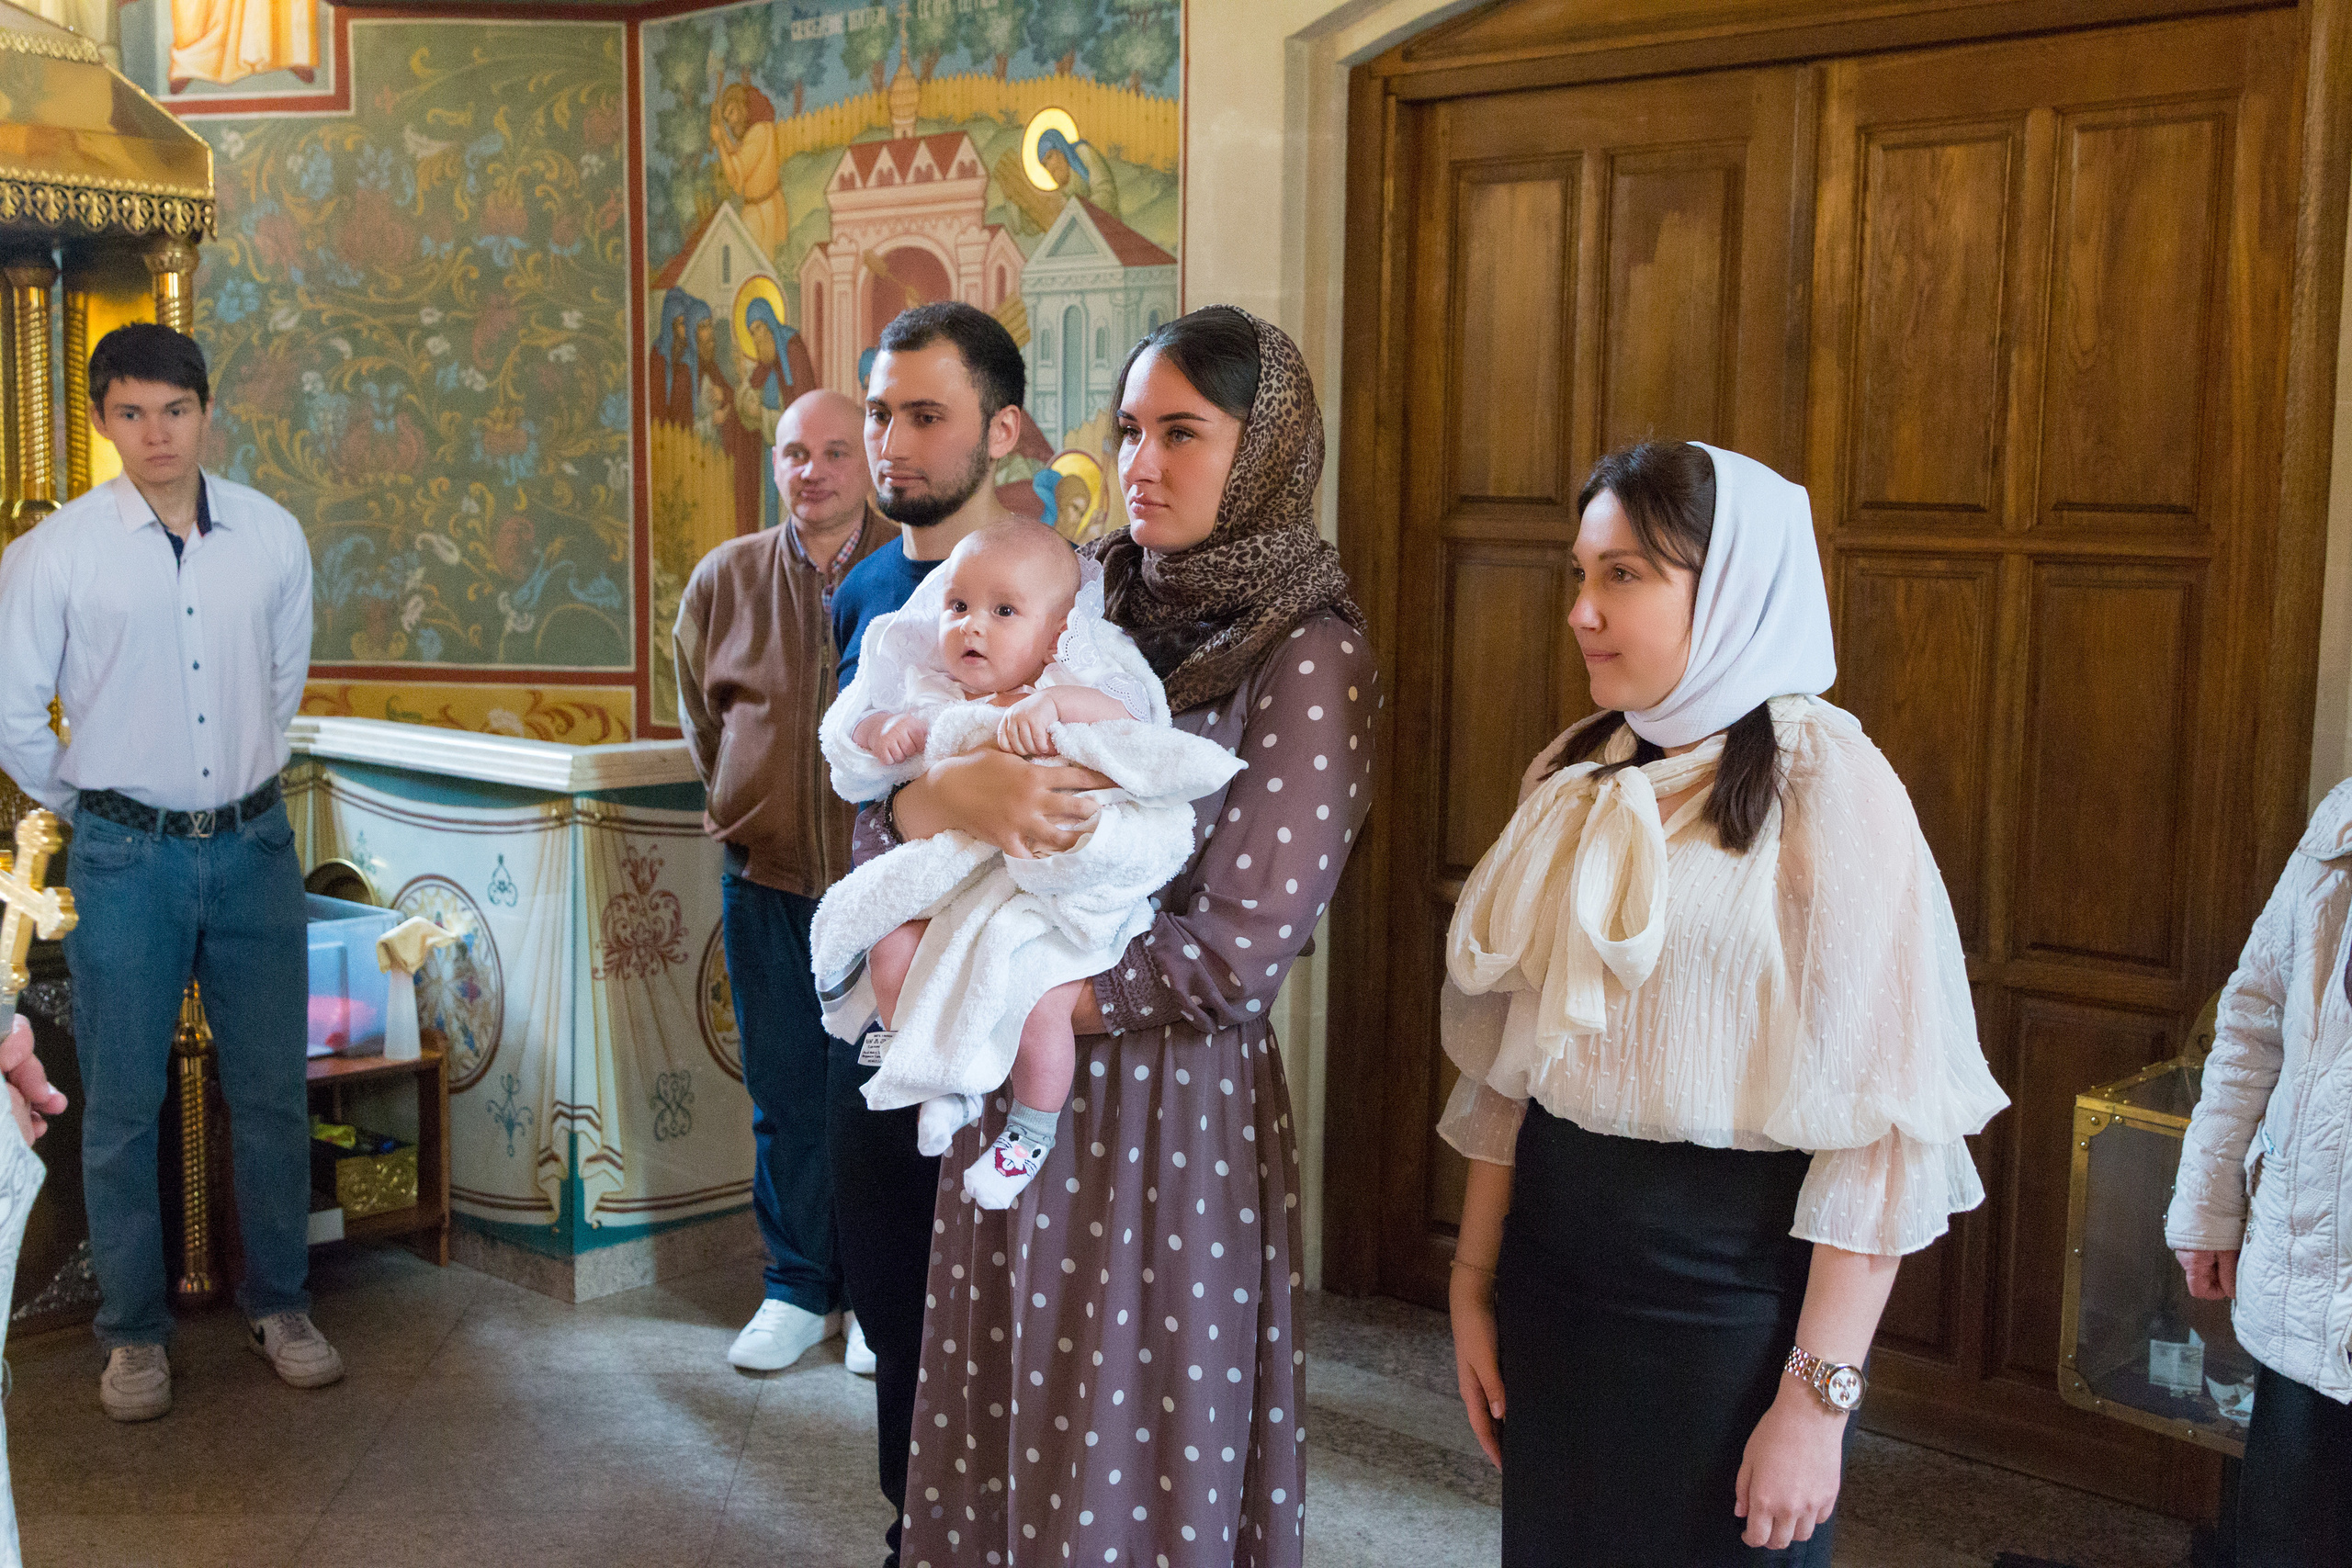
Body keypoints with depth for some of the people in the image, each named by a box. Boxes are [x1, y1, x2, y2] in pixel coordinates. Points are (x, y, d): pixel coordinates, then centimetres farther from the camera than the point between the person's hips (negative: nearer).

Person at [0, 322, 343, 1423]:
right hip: (125, 857, -2)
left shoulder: (272, 537, 0)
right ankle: (134, 1331, 20)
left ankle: (278, 1302, 25)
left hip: (254, 845, 2)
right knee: (122, 1107, 6)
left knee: (272, 1092, 9)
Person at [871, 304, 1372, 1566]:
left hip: (1169, 1117, -5)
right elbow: (879, 824, 5)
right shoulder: (1080, 603, 6)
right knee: (991, 1448, 16)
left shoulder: (1307, 657, -11)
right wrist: (955, 789, -18)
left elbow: (1232, 959, -17)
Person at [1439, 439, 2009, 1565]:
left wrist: (1818, 1398, -17)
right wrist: (1473, 1281, 9)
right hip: (1556, 1264, 6)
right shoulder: (1576, 778, 6)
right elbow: (1511, 1057, 10)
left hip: (1728, 1289, -6)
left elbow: (1880, 1121, -16)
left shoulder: (1826, 787, -13)